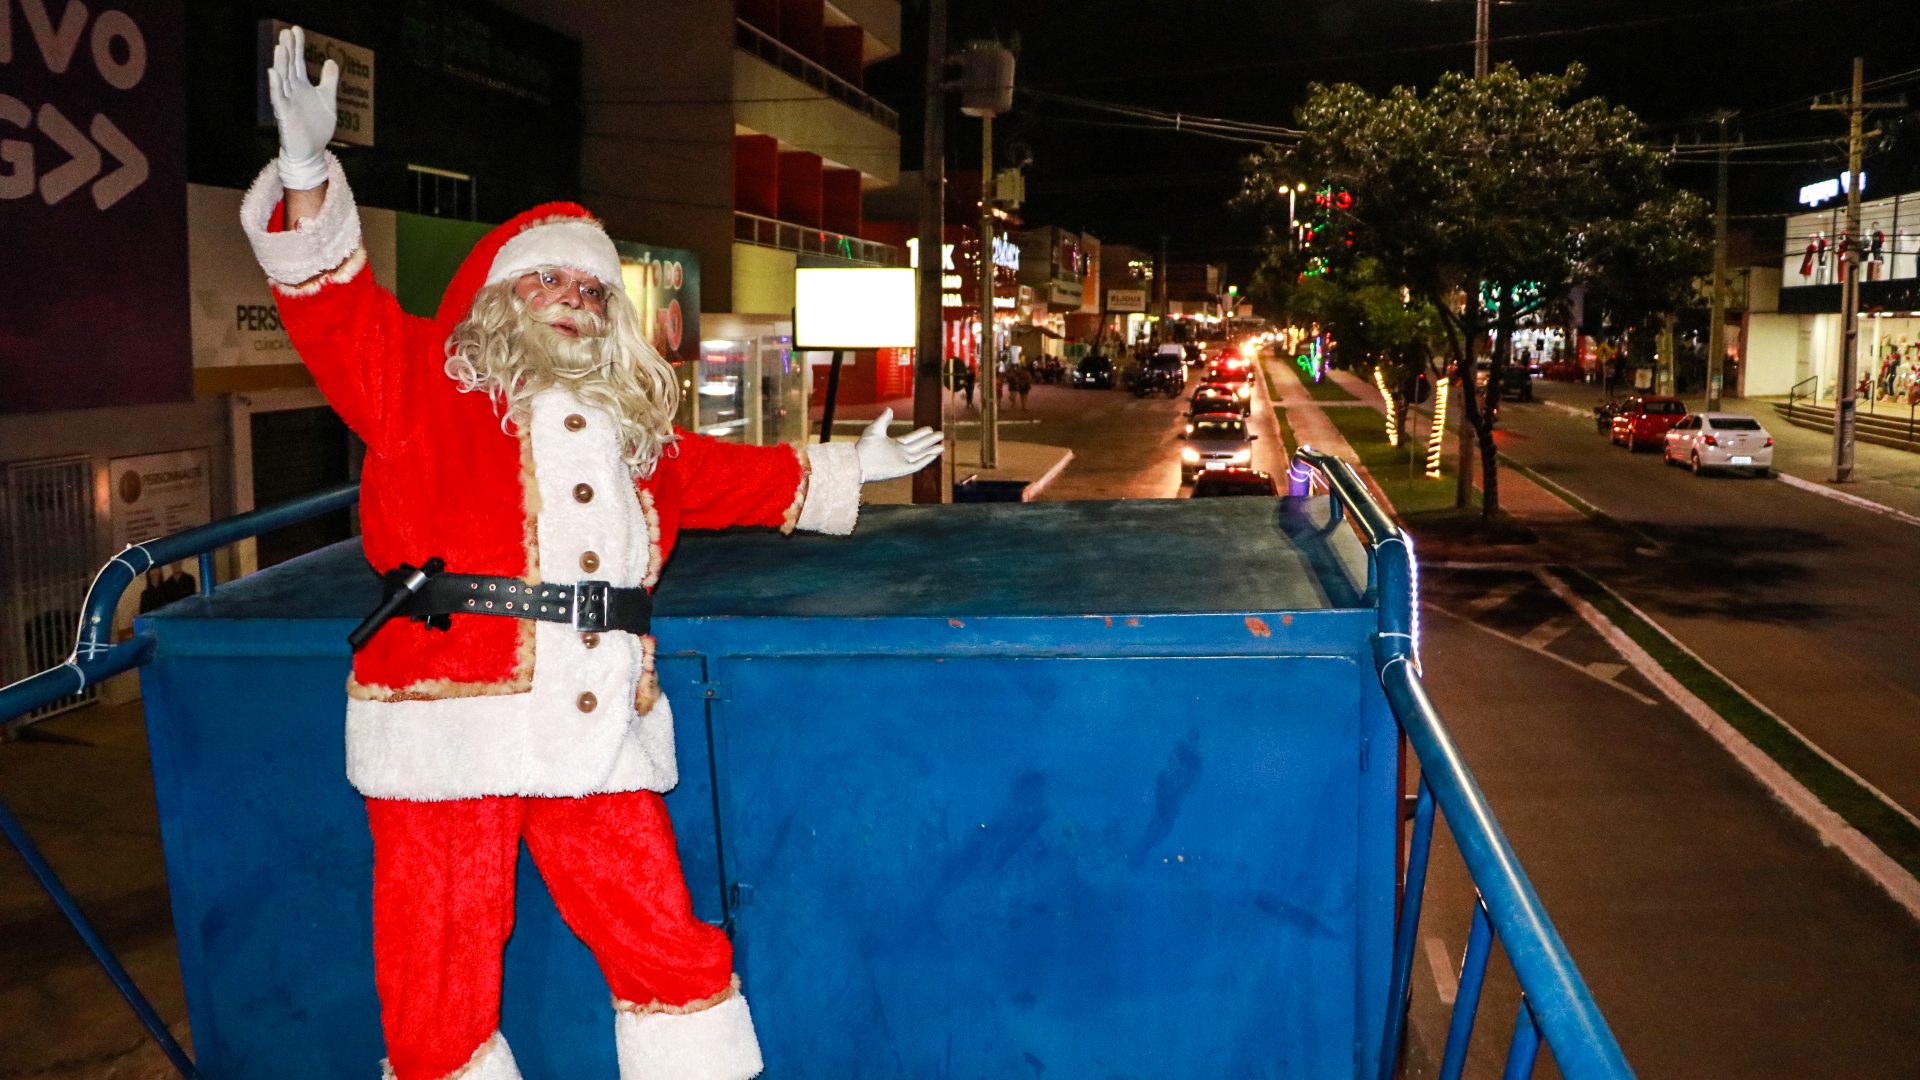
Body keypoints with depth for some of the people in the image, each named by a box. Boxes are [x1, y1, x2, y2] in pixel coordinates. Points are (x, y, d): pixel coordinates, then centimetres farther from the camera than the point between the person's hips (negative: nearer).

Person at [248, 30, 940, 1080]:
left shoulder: (635, 429, 20)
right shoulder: (424, 383, 6)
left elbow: (730, 474, 35)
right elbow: (334, 305, -8)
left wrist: (841, 470, 41)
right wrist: (307, 170, -22)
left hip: (597, 741, 4)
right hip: (450, 733, -4)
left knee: (668, 947, 10)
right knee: (439, 989, 4)